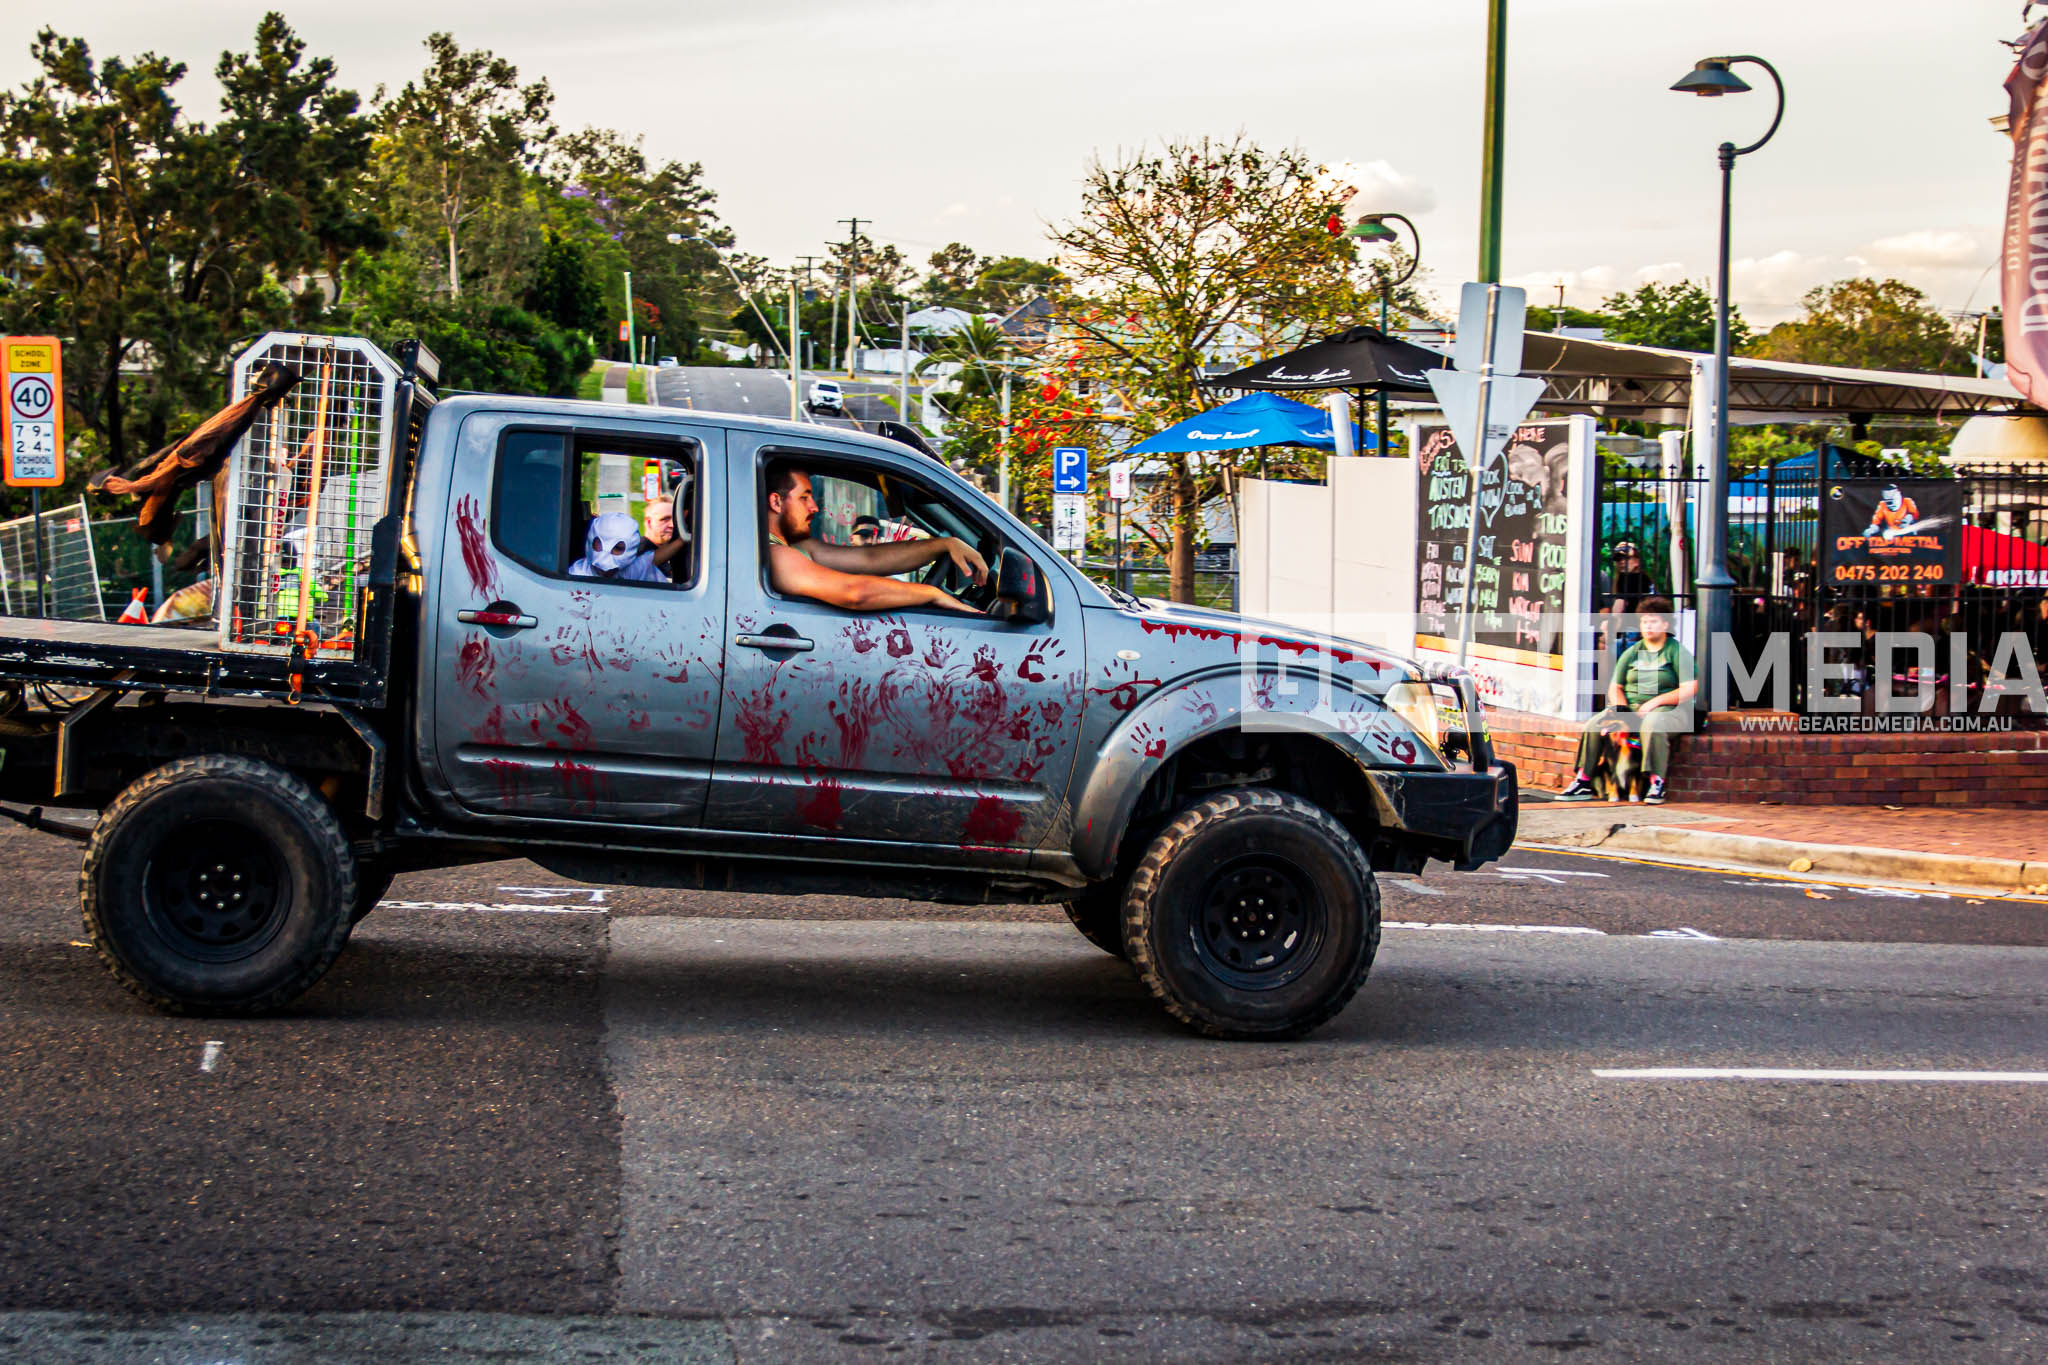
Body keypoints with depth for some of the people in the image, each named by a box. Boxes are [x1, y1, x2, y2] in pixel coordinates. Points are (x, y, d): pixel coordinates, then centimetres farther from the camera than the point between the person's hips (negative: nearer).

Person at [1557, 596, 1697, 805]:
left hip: (1668, 708, -5)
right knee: (1594, 725, -16)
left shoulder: (1677, 651, 0)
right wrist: (1619, 707, -5)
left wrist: (1655, 702, -16)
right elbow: (1615, 687, 17)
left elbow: (1690, 688, -9)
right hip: (1631, 708, 5)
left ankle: (1657, 784, -32)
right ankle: (1583, 782, -13)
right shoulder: (1632, 652, 15)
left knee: (1652, 724, -40)